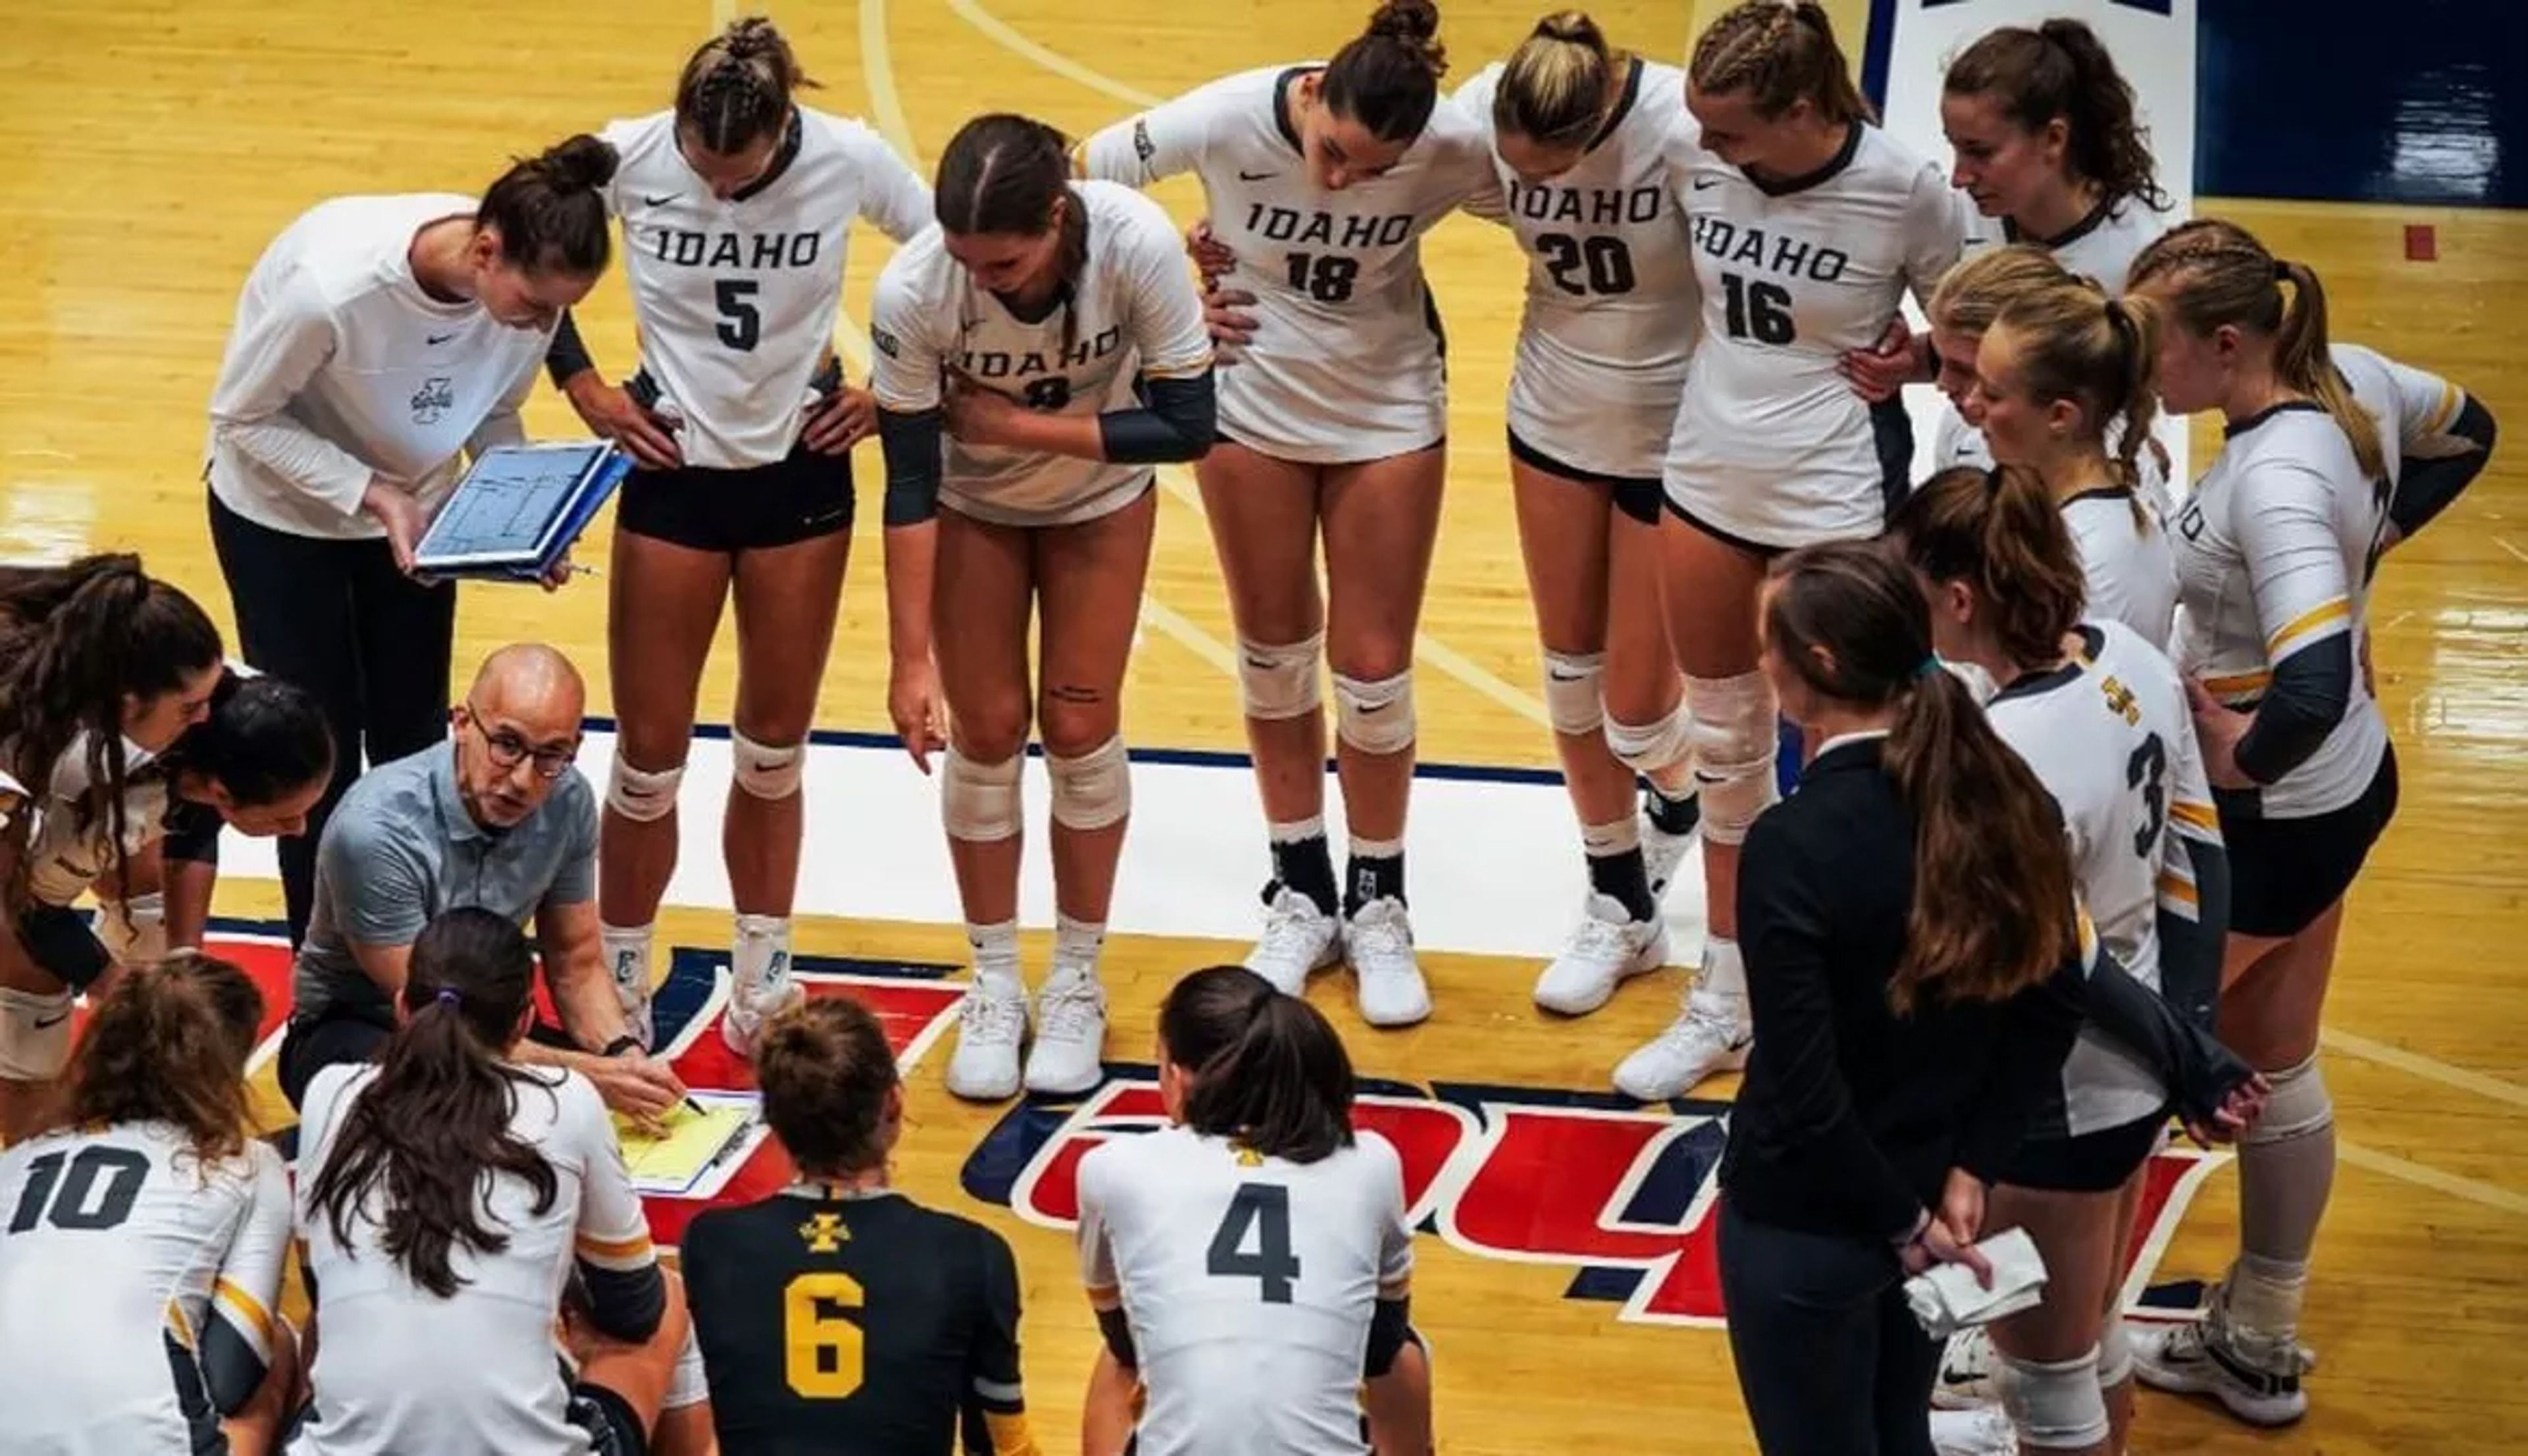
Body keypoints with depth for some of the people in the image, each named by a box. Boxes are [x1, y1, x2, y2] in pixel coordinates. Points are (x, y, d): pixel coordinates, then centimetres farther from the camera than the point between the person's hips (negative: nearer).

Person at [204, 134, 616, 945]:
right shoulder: (330, 284, -40)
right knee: (319, 753, 2)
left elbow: (494, 416, -4)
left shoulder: (524, 288, -24)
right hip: (284, 514, -4)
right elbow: (242, 418, -23)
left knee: (413, 746, 9)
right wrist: (371, 495, -31)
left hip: (413, 507, 4)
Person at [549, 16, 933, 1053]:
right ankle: (619, 994, 18)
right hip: (672, 472, -1)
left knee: (774, 751, 13)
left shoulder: (849, 162, -18)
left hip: (800, 473, 1)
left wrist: (888, 389, -5)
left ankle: (762, 985, 27)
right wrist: (584, 388, -3)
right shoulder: (627, 158, -18)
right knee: (650, 755, 3)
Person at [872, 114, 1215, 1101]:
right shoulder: (912, 292, -35)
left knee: (1079, 728, 1)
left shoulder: (1138, 246, -36)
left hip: (1102, 499, 0)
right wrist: (911, 658, -24)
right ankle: (995, 988, 18)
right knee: (985, 733, 1)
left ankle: (1077, 984, 18)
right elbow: (909, 483, -25)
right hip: (973, 503, 0)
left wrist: (1021, 424, -29)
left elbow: (1187, 427, -26)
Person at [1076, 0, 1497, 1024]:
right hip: (1251, 405, 1)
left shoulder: (1454, 149, -28)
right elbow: (1076, 181, -15)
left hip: (1387, 413, -1)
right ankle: (1301, 895, 29)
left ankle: (1377, 906, 23)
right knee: (1274, 656, 13)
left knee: (1374, 669, 4)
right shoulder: (1225, 121, -27)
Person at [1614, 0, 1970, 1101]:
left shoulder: (1904, 194, -19)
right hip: (1706, 480, 5)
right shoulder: (1705, 168, -9)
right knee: (1724, 743, 17)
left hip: (1831, 502, -5)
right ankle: (1728, 1001, 31)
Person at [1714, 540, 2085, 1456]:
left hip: (1808, 1230, -6)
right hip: (1934, 1194, 6)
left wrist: (1903, 1223, -13)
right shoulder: (2002, 795, -7)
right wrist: (1969, 1170, 0)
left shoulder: (1794, 845, -27)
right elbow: (2053, 1009, 1)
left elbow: (1803, 1093, -25)